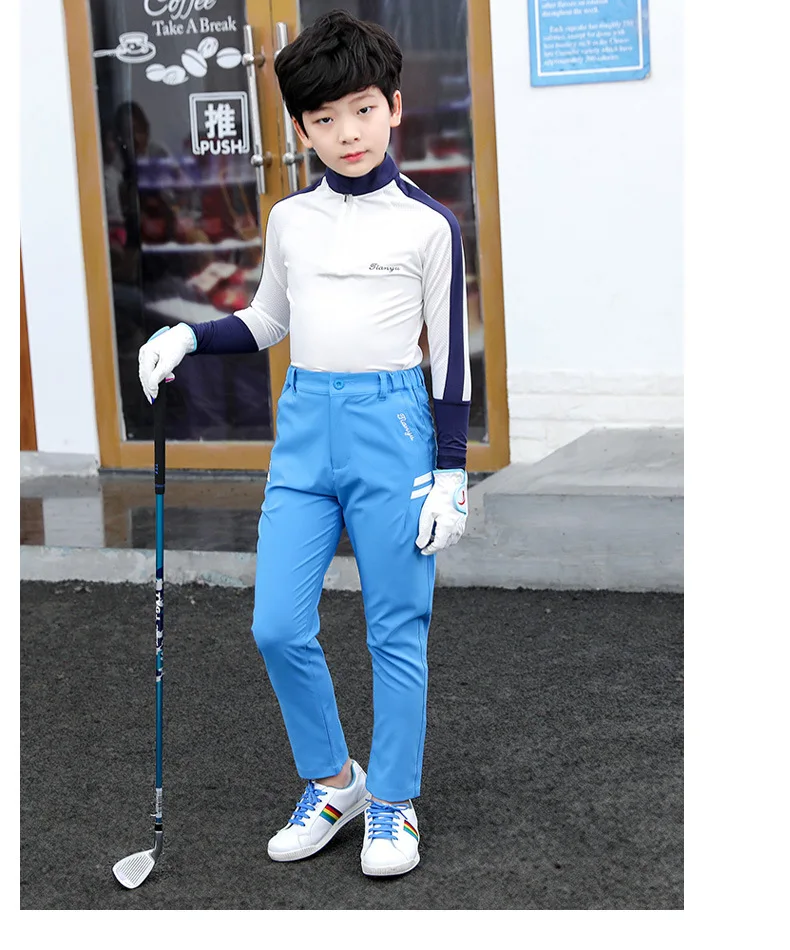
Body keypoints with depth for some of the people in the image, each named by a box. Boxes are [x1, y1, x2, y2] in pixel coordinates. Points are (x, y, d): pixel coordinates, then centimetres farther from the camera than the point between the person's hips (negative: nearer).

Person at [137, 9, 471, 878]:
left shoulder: (428, 224, -3)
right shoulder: (289, 219, 9)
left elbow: (450, 354, -1)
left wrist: (450, 472, -5)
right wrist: (186, 336, 4)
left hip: (391, 425, -4)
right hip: (303, 425, 4)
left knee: (395, 629, 3)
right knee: (277, 626, 0)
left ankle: (394, 803, 18)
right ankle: (331, 780, 21)